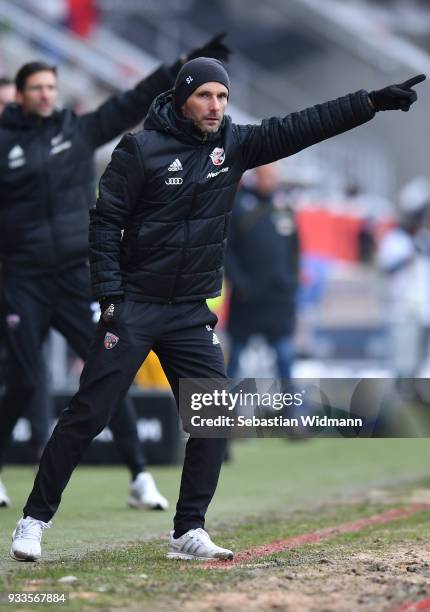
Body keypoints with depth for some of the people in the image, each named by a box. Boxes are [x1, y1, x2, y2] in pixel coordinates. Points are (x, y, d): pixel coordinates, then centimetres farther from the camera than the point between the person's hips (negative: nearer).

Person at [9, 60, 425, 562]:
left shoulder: (234, 145, 3)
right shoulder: (140, 149, -9)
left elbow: (303, 127, 0)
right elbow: (104, 220, -7)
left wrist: (375, 101, -7)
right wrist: (109, 294, -14)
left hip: (192, 314, 5)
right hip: (133, 308, -5)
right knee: (88, 415, -5)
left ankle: (188, 532, 6)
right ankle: (35, 518, 4)